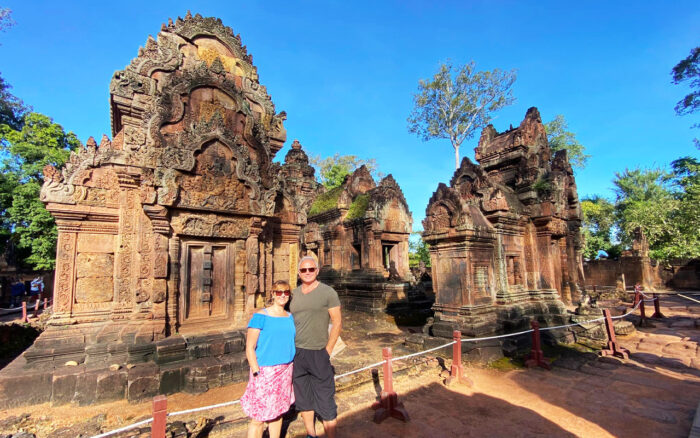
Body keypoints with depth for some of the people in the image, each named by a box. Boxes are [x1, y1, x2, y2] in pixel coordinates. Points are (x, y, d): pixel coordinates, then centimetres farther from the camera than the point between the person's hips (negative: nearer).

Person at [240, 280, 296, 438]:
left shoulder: (290, 317, 7)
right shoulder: (261, 316, -11)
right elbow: (249, 348, -12)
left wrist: (291, 370, 10)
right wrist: (256, 373, -16)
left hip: (285, 372, 6)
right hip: (265, 372, -5)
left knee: (278, 411, 17)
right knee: (259, 417, 0)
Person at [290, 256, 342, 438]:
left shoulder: (328, 292, -6)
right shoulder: (293, 293, 6)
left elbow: (337, 323, -7)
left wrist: (327, 351, -10)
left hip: (318, 353, -4)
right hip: (296, 353, 5)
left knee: (325, 401, 3)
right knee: (303, 398, 17)